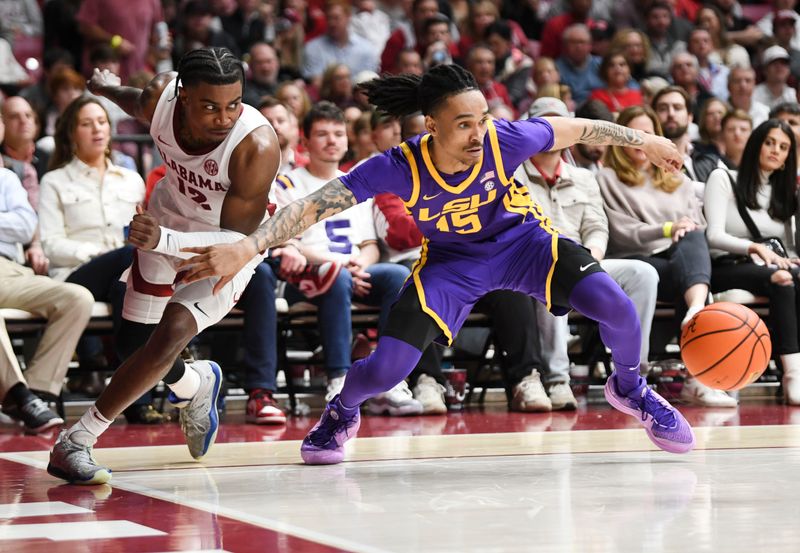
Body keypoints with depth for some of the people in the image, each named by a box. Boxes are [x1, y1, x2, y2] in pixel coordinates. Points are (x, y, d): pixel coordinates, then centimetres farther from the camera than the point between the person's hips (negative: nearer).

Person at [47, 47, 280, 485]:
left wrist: (164, 241, -47)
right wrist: (108, 89, 26)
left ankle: (76, 442, -11)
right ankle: (194, 386, 42)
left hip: (227, 242, -5)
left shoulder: (257, 147, -38)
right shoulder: (161, 97, -25)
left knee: (171, 334, -21)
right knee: (135, 343, 7)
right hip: (167, 215, 5)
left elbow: (239, 239, -32)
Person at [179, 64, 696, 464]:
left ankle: (630, 389, 13)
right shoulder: (400, 168, -32)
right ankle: (341, 412, 23)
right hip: (451, 261, -1)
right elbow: (314, 206, -34)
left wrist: (645, 140, 1)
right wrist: (245, 248, -46)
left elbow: (580, 129, -13)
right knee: (384, 370, -17)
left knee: (615, 306, -22)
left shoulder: (505, 140, -31)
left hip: (521, 238, 1)